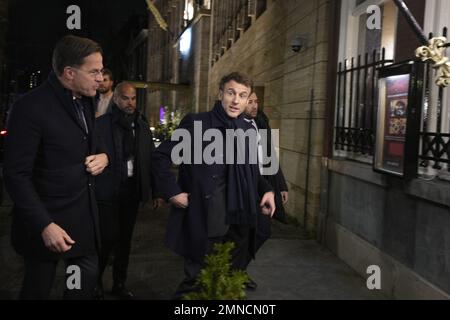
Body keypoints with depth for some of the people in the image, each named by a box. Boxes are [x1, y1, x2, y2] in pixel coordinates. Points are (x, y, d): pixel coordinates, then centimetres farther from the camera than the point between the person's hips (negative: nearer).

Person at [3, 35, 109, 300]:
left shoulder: (86, 101, 5)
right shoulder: (31, 107, -19)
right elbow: (16, 175, -19)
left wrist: (103, 156, -2)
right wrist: (44, 225, -23)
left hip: (84, 215, 7)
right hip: (47, 219, -6)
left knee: (88, 280, 15)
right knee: (38, 289, 12)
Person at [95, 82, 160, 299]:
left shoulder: (142, 126, 9)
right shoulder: (101, 123, -6)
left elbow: (151, 159, 10)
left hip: (132, 190, 5)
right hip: (107, 191, -4)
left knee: (125, 238, 12)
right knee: (108, 238, -5)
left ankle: (119, 284, 27)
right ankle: (95, 282, 20)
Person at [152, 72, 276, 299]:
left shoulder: (249, 130, 9)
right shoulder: (196, 124, -6)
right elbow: (161, 156, -3)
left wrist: (265, 190, 3)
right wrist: (172, 191, -9)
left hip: (239, 223, 5)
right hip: (204, 223, -5)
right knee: (195, 284, 8)